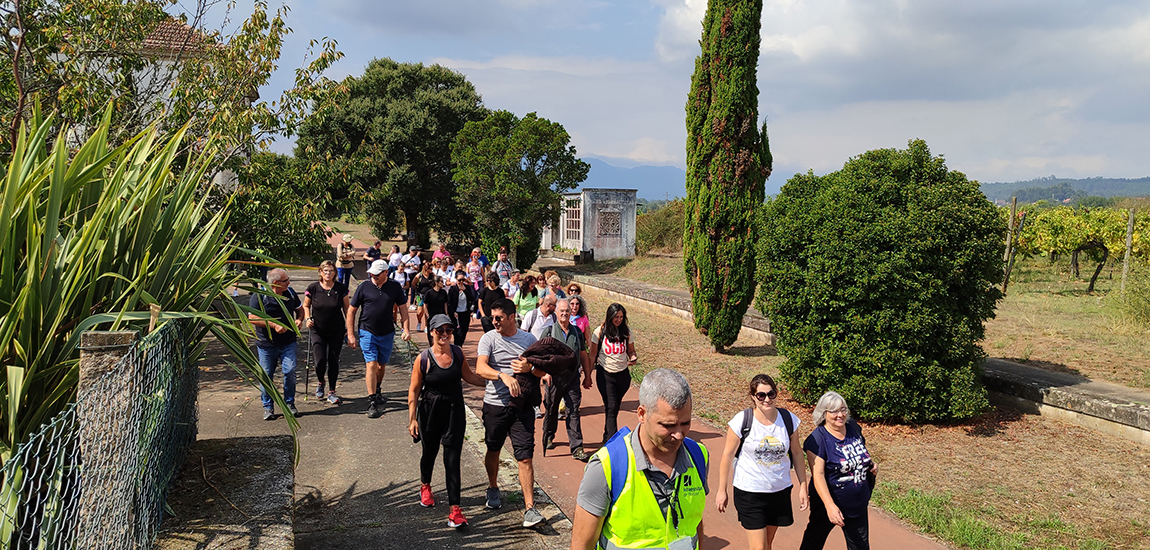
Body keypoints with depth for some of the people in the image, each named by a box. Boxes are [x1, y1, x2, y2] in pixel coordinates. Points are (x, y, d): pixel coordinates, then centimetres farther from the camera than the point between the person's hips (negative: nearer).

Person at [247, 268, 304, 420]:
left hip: (288, 343, 2)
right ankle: (268, 407, 19)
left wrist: (299, 319, -2)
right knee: (266, 376, 4)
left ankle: (289, 403, 11)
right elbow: (252, 318, -13)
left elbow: (300, 308, 20)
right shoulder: (259, 296, -8)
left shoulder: (290, 293, 6)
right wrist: (274, 325, -20)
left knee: (290, 371, -7)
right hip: (266, 344, -2)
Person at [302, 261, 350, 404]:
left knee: (333, 361, 4)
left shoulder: (341, 289, -4)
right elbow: (305, 305, 9)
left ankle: (332, 392, 18)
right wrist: (307, 318, -9)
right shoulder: (313, 288, -5)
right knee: (320, 361, -9)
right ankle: (320, 383, 24)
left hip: (336, 332, 1)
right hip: (318, 331, -1)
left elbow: (347, 308, 5)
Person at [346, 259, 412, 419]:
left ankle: (377, 390, 40)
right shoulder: (364, 286, -7)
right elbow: (351, 311, -1)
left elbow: (402, 308, 8)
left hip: (387, 334, 3)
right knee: (371, 364, -12)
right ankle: (372, 402, -11)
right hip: (367, 332, -3)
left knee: (381, 365, 15)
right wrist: (350, 335, -4)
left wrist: (406, 329, -4)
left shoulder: (395, 287, -1)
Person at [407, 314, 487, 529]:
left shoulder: (457, 353, -2)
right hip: (430, 412, -1)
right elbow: (414, 390, -7)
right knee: (430, 451, 19)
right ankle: (425, 485, 51)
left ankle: (455, 508, -1)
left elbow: (468, 376, 13)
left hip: (455, 411, 1)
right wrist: (412, 418, -9)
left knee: (452, 459, -4)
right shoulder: (423, 359, -12)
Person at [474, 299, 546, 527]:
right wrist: (503, 376, -34)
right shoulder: (489, 338, -2)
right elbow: (480, 368, -17)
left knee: (525, 457, -6)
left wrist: (529, 368, -13)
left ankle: (530, 508, -4)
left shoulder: (528, 339, 5)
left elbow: (542, 371, 10)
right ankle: (493, 488, 44)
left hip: (522, 405, 0)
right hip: (495, 404, 0)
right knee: (493, 450, 17)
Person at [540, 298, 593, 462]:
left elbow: (583, 355, 15)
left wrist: (587, 376, 14)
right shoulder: (549, 331, 0)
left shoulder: (577, 332, 9)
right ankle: (548, 437, 35)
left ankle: (577, 448, -2)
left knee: (573, 411, -2)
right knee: (551, 410, 11)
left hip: (573, 377, 1)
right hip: (554, 377, -1)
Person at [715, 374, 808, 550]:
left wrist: (803, 486, 6)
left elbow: (796, 454, 6)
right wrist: (722, 490, -2)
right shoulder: (742, 421, -14)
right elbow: (728, 455, -6)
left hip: (780, 490, 4)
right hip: (749, 491, -3)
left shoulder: (788, 419, -5)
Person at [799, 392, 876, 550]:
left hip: (858, 504, 5)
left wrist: (870, 464, -2)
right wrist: (830, 506, -31)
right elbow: (817, 475, -24)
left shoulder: (853, 427, -1)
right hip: (830, 501, -5)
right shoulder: (818, 439, -20)